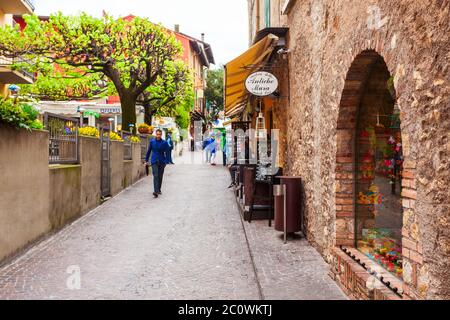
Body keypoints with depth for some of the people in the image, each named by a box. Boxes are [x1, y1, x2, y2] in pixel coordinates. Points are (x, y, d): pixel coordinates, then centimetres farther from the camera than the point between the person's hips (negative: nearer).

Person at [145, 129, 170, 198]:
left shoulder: (164, 143, -3)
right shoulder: (152, 141, 0)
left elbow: (167, 153, -1)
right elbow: (148, 151, 9)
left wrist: (166, 161, -10)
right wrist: (146, 160, 10)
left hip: (162, 162, 1)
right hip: (154, 162, -1)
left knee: (160, 177, 11)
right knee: (155, 176, -12)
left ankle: (159, 190, 28)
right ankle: (156, 191, -20)